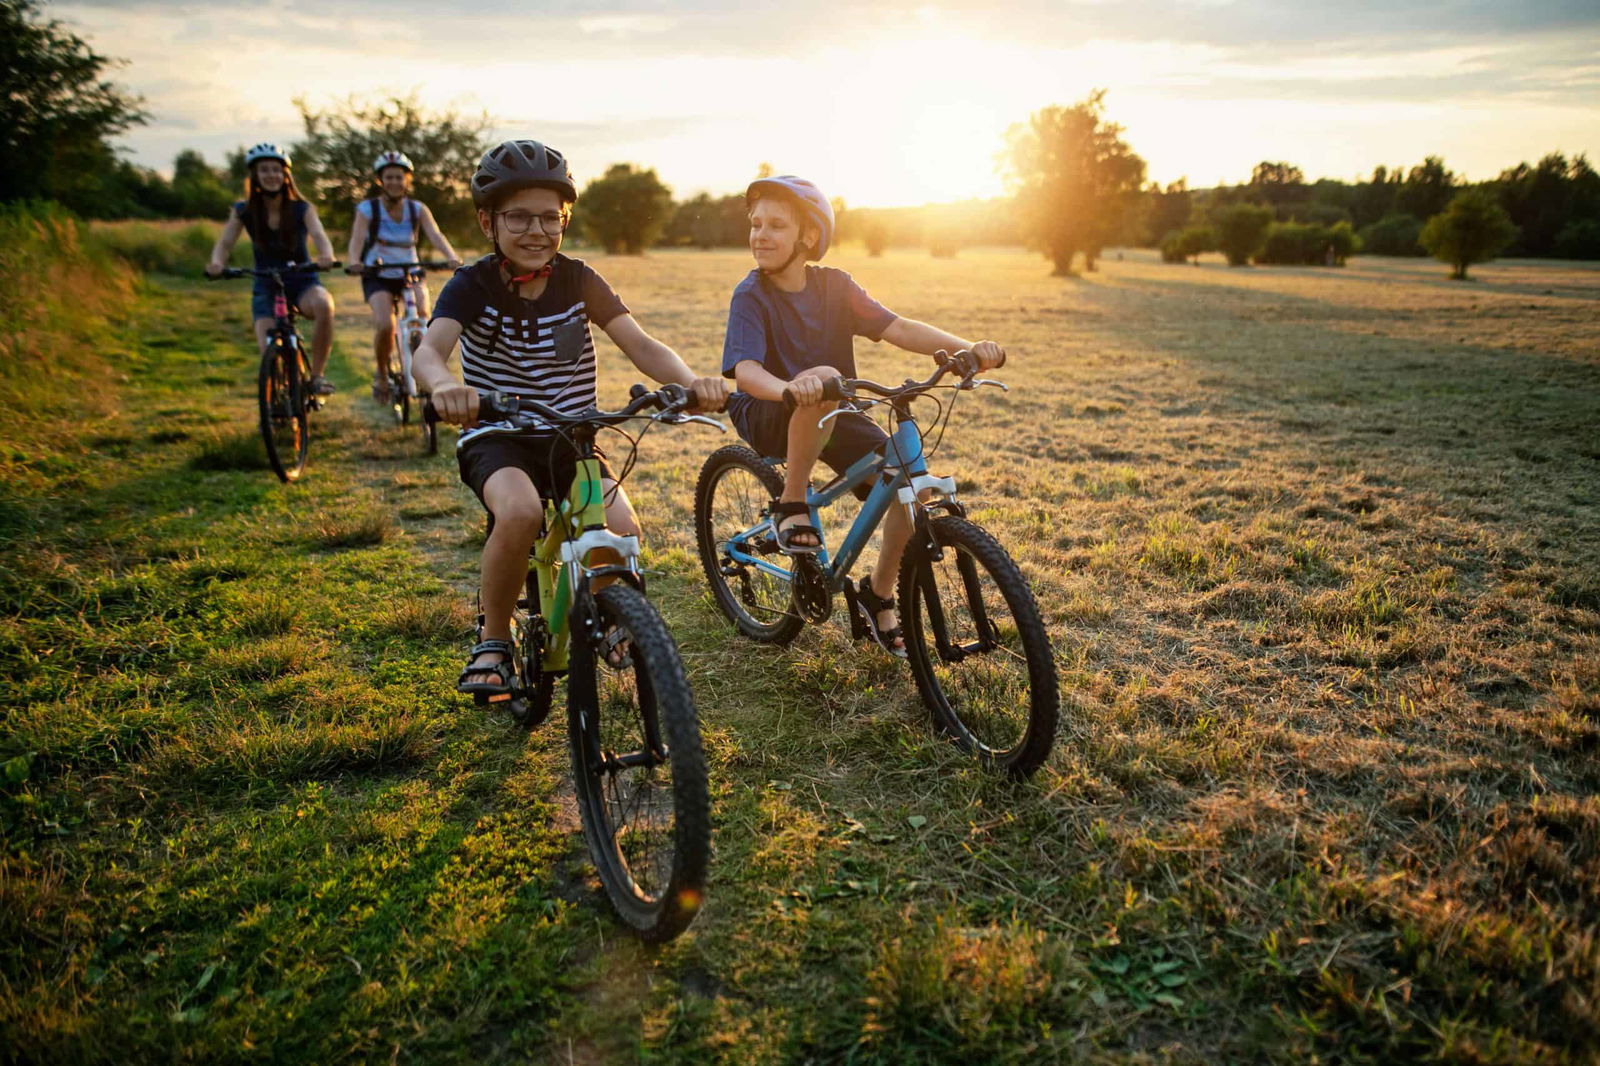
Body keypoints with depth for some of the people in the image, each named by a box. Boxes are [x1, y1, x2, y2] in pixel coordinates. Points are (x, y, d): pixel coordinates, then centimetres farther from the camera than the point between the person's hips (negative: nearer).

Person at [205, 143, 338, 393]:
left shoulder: (301, 209, -4)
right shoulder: (244, 211, -1)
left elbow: (319, 236, -20)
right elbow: (224, 243, -9)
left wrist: (326, 256, -44)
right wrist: (217, 263, -33)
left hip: (301, 283, -1)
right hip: (266, 288, 1)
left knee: (324, 304, -37)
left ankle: (316, 375, -22)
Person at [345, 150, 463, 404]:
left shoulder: (418, 209, 0)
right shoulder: (368, 209, -5)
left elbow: (435, 235, -16)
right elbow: (357, 238, -20)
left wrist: (452, 257, -37)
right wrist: (353, 261, -43)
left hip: (409, 274, 2)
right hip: (377, 276, -2)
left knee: (422, 313, -28)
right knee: (385, 326, -25)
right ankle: (380, 372, 1)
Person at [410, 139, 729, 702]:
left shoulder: (580, 281, -2)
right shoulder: (474, 285, -8)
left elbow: (641, 344, -13)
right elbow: (430, 348, -26)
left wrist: (692, 381, -34)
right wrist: (444, 385, -52)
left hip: (570, 439, 2)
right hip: (496, 439, -2)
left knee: (622, 529, -24)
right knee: (520, 512, -36)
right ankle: (492, 640, -10)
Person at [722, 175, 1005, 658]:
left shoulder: (833, 285, -1)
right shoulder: (750, 296, -13)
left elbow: (897, 328, -9)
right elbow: (745, 369, -28)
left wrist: (966, 347, -25)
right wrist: (788, 387, -51)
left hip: (833, 417, 5)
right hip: (770, 418, -5)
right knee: (824, 380, -38)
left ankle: (878, 592, 8)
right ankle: (791, 504, -20)